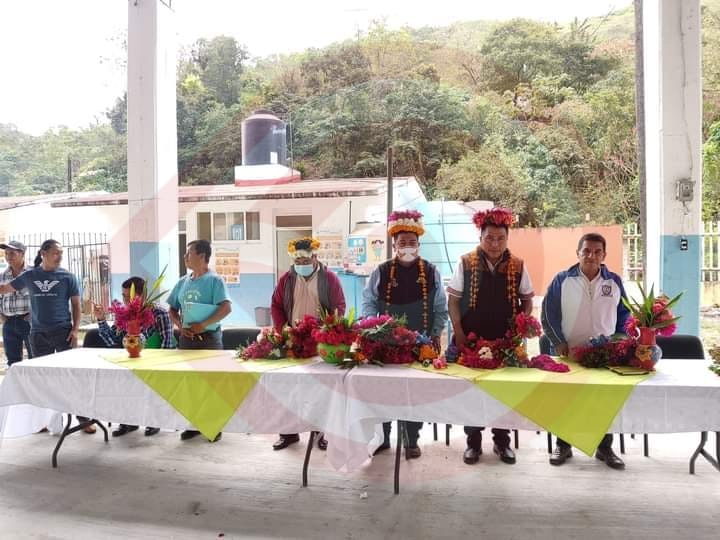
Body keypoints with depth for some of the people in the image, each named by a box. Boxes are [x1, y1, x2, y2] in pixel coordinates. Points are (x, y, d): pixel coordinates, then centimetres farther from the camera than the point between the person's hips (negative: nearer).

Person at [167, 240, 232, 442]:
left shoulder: (214, 280, -9)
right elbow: (173, 309, 15)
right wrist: (180, 326, -4)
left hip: (209, 337, -6)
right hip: (187, 338, 6)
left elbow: (226, 308, -20)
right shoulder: (182, 281, 10)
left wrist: (202, 325, -21)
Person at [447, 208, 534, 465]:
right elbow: (453, 300, -2)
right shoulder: (465, 263, -3)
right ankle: (473, 442, 25)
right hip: (472, 340, -1)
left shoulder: (518, 266, 1)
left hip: (506, 340, 2)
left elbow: (527, 301, 9)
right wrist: (459, 334, -8)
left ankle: (502, 441, 30)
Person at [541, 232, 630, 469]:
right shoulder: (562, 280, -3)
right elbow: (548, 314, -2)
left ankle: (604, 447, 23)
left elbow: (624, 314, 12)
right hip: (568, 353, -2)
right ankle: (563, 445, 20)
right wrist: (559, 343, -8)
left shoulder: (614, 281, 4)